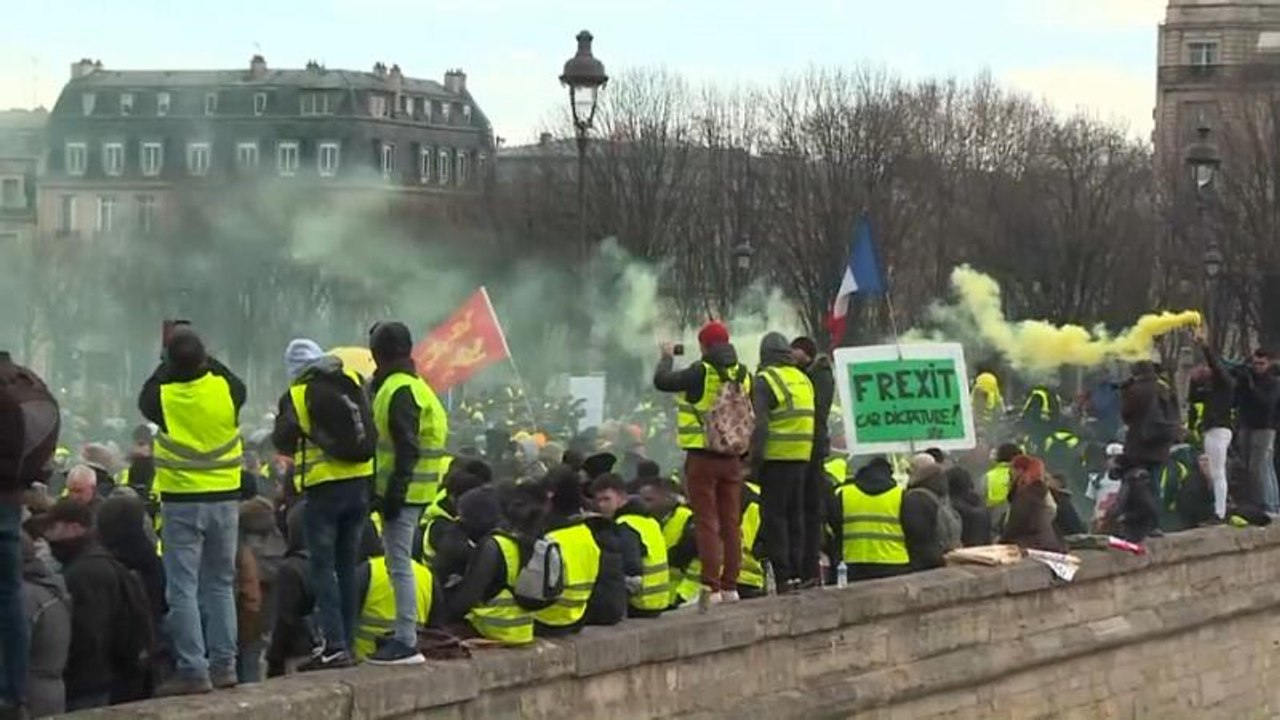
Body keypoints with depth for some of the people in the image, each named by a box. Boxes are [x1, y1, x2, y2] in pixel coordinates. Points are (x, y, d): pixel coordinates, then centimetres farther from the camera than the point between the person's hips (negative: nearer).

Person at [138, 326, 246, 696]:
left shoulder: (164, 397, -13)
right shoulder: (224, 389, -8)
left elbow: (144, 400, 11)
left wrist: (167, 366, 17)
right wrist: (206, 361, 20)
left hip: (182, 502, -3)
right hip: (224, 499, 3)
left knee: (182, 589, -1)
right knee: (221, 584, 15)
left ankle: (193, 670, -6)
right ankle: (223, 665, 15)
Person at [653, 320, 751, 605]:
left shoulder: (701, 373, -14)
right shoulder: (743, 375, 4)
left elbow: (661, 381, -7)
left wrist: (666, 357, 10)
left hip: (702, 457, -5)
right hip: (732, 459, 5)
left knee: (707, 523, -2)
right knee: (731, 523, 11)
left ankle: (712, 588, -6)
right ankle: (730, 586, 15)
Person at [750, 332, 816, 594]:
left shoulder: (765, 380, -7)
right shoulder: (803, 379, 16)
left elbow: (760, 424, -14)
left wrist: (755, 459, -11)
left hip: (776, 457, -7)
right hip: (802, 456, 7)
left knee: (774, 516, -3)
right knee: (795, 515, 13)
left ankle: (783, 575, -8)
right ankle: (796, 573, 14)